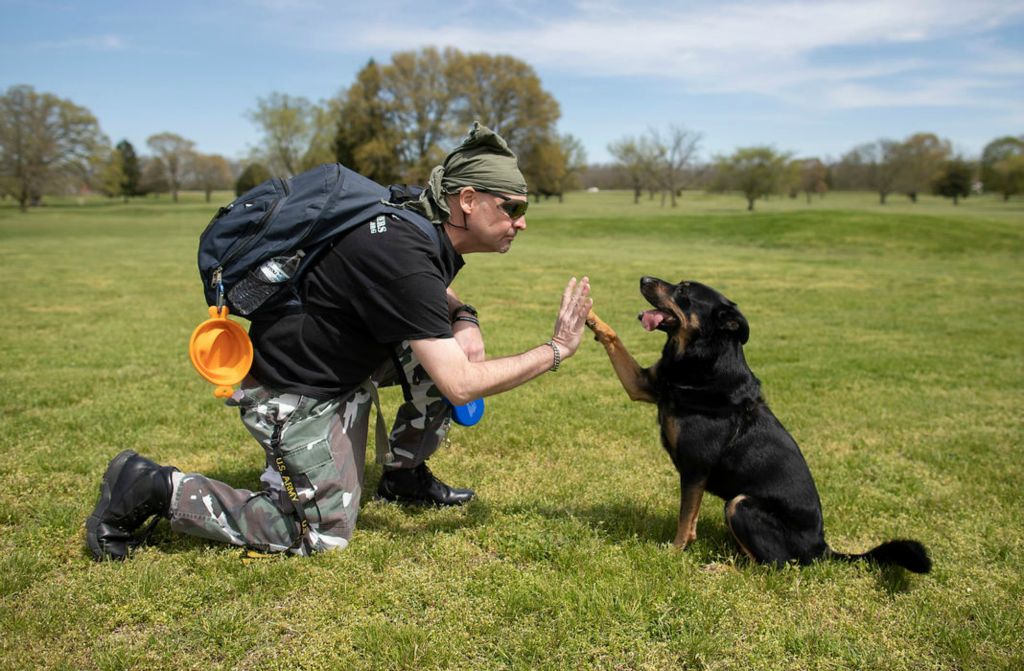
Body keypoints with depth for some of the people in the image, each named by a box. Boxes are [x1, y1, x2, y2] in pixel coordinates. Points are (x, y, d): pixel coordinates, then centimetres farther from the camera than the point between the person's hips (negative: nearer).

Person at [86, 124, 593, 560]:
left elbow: (432, 292, 21)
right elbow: (459, 386, -32)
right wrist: (556, 350, -23)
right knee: (323, 532, -1)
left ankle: (404, 475, 15)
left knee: (448, 342, -1)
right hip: (292, 392, -9)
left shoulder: (426, 230, -3)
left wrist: (464, 318, -2)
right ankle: (153, 488, 5)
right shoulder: (405, 259, -31)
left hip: (346, 358, 9)